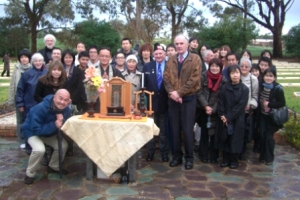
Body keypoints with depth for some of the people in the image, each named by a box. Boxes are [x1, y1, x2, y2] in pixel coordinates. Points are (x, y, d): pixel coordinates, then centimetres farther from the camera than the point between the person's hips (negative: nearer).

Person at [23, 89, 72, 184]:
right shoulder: (40, 108, -36)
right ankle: (30, 174, -6)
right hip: (33, 132, -6)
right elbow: (37, 130, -35)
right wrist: (54, 125, -42)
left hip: (50, 133, 6)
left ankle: (54, 167, 14)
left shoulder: (67, 110, -17)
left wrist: (62, 122, -34)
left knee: (63, 145, -13)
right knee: (39, 149, -31)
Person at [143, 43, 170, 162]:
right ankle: (150, 152, 25)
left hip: (164, 102, -2)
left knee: (163, 129, 12)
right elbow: (144, 84, 3)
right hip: (151, 102, 2)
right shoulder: (147, 66, 3)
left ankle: (164, 153, 25)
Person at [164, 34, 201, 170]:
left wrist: (179, 93, -15)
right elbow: (166, 78, 4)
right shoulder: (170, 60, 12)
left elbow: (194, 79, -11)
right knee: (175, 129, 9)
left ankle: (189, 158, 15)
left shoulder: (195, 59, -2)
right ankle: (177, 156, 21)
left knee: (187, 130, 0)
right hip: (173, 99, 4)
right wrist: (172, 92, -14)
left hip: (188, 99, -4)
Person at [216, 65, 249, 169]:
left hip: (237, 120, -3)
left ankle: (234, 160, 19)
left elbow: (241, 106, -11)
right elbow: (220, 103, 3)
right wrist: (222, 115, -10)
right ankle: (225, 159, 20)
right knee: (224, 139, 7)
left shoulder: (244, 89, -7)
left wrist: (229, 117, -13)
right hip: (224, 119, 3)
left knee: (235, 140, 4)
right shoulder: (224, 88, 3)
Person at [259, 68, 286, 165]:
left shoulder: (278, 88, -17)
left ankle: (269, 158, 15)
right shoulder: (261, 86, -2)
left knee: (269, 136, -2)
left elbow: (282, 103, -16)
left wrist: (269, 104, -20)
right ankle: (263, 156, 20)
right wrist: (262, 104, -4)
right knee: (262, 135, 4)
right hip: (263, 115, 4)